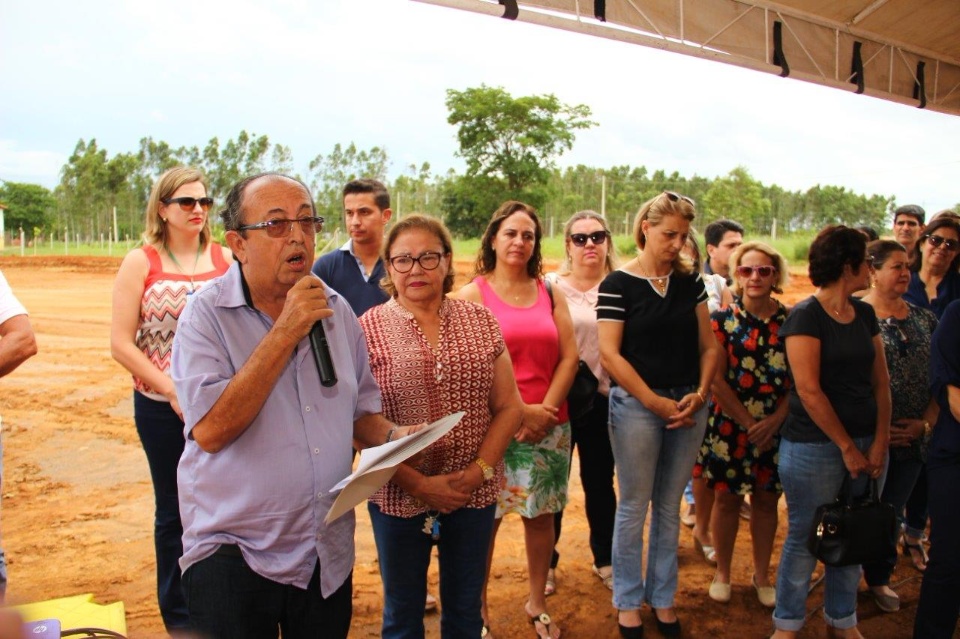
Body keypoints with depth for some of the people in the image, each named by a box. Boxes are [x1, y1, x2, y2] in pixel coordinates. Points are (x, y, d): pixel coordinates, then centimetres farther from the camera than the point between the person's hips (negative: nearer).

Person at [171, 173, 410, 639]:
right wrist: (285, 333, -21)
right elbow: (211, 430, -23)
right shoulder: (206, 314, -11)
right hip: (234, 555, -4)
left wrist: (392, 436, -8)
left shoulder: (336, 310, 5)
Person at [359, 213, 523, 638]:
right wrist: (417, 483, -15)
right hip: (398, 496, -2)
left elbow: (509, 406, 3)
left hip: (474, 494, 2)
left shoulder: (479, 321, 2)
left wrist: (479, 469, -10)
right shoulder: (367, 328, -6)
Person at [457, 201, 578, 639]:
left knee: (541, 515, 12)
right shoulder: (474, 293, -2)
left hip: (548, 427, 4)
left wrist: (545, 410, -8)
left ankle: (537, 603, 29)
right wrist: (520, 411, -14)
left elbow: (569, 357, 4)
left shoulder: (550, 294, 10)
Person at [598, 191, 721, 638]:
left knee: (669, 506, 12)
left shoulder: (690, 280, 7)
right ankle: (628, 601, 21)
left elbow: (708, 344, 8)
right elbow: (610, 353, -12)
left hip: (688, 405, 4)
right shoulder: (618, 283, -7)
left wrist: (700, 392, -8)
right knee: (634, 506, 5)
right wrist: (656, 402, -14)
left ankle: (662, 597, 27)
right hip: (636, 404, -4)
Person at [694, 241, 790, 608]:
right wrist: (748, 423, -12)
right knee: (727, 498, 9)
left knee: (766, 501, 13)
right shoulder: (722, 320, -5)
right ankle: (722, 573, 27)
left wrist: (774, 420, -13)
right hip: (729, 426, -2)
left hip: (776, 428, 2)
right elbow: (716, 381, -9)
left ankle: (762, 575, 31)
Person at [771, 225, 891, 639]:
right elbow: (808, 390, -18)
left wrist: (879, 443, -2)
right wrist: (847, 447, -13)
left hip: (862, 443, 7)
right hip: (814, 446, -7)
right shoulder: (806, 316, -12)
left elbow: (880, 381, 8)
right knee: (805, 538, 5)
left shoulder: (865, 314, 9)